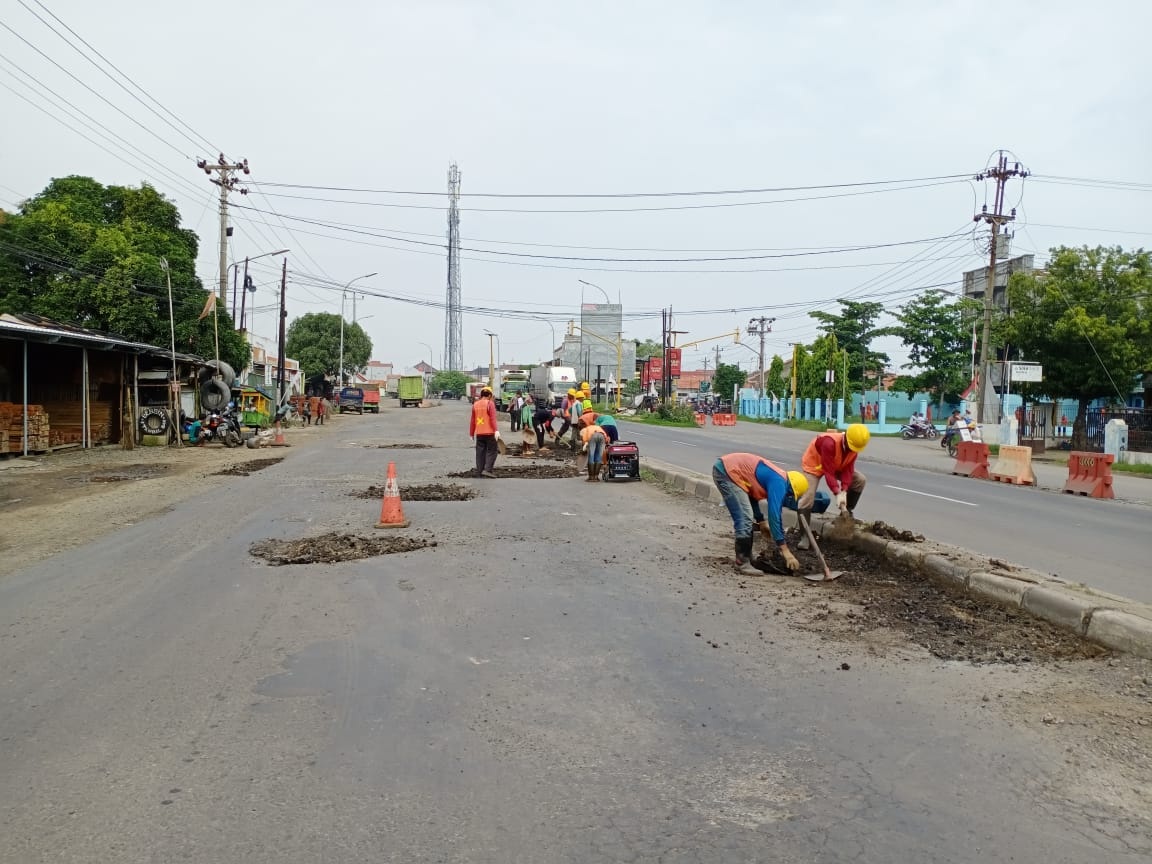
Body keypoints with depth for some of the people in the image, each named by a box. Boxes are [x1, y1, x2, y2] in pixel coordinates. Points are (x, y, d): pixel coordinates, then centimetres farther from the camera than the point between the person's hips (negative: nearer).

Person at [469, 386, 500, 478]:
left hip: (479, 433, 5)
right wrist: (496, 430, -23)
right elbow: (493, 418, -17)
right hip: (489, 432, -5)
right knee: (492, 451, 2)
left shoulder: (475, 404, 10)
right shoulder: (490, 403, -6)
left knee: (480, 452, 9)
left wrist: (471, 433, 18)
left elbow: (472, 421, 12)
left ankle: (479, 472, 10)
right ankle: (487, 469, -10)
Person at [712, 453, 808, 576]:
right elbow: (774, 516, -18)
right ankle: (742, 564, -4)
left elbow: (752, 494, 27)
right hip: (727, 471, -10)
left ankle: (747, 559, 22)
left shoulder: (775, 479, 15)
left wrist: (761, 521, 25)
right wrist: (785, 550, -15)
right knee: (745, 521, -11)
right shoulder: (779, 483, -13)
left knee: (746, 520, 15)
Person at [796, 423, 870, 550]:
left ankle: (847, 513, 11)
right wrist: (837, 494, -40)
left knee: (860, 480, -3)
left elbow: (848, 469, -16)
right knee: (807, 499, -19)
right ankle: (805, 536, -15)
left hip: (837, 466, 7)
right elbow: (828, 471, -37)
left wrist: (844, 491, -27)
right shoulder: (829, 443, -40)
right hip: (814, 465, -7)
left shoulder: (854, 445, -17)